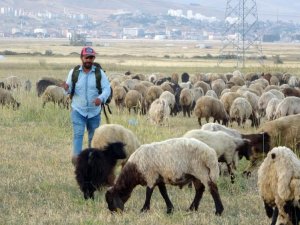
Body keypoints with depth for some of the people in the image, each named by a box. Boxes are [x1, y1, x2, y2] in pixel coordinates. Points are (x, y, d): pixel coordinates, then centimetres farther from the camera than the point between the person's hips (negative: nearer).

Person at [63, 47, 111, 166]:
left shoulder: (100, 73, -4)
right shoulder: (74, 72, -1)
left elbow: (107, 88, -10)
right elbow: (70, 89, 2)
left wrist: (101, 98, -30)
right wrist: (67, 88, -23)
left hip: (94, 111, 1)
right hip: (78, 110, -1)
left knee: (94, 137, 12)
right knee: (78, 134, -17)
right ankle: (76, 157, -27)